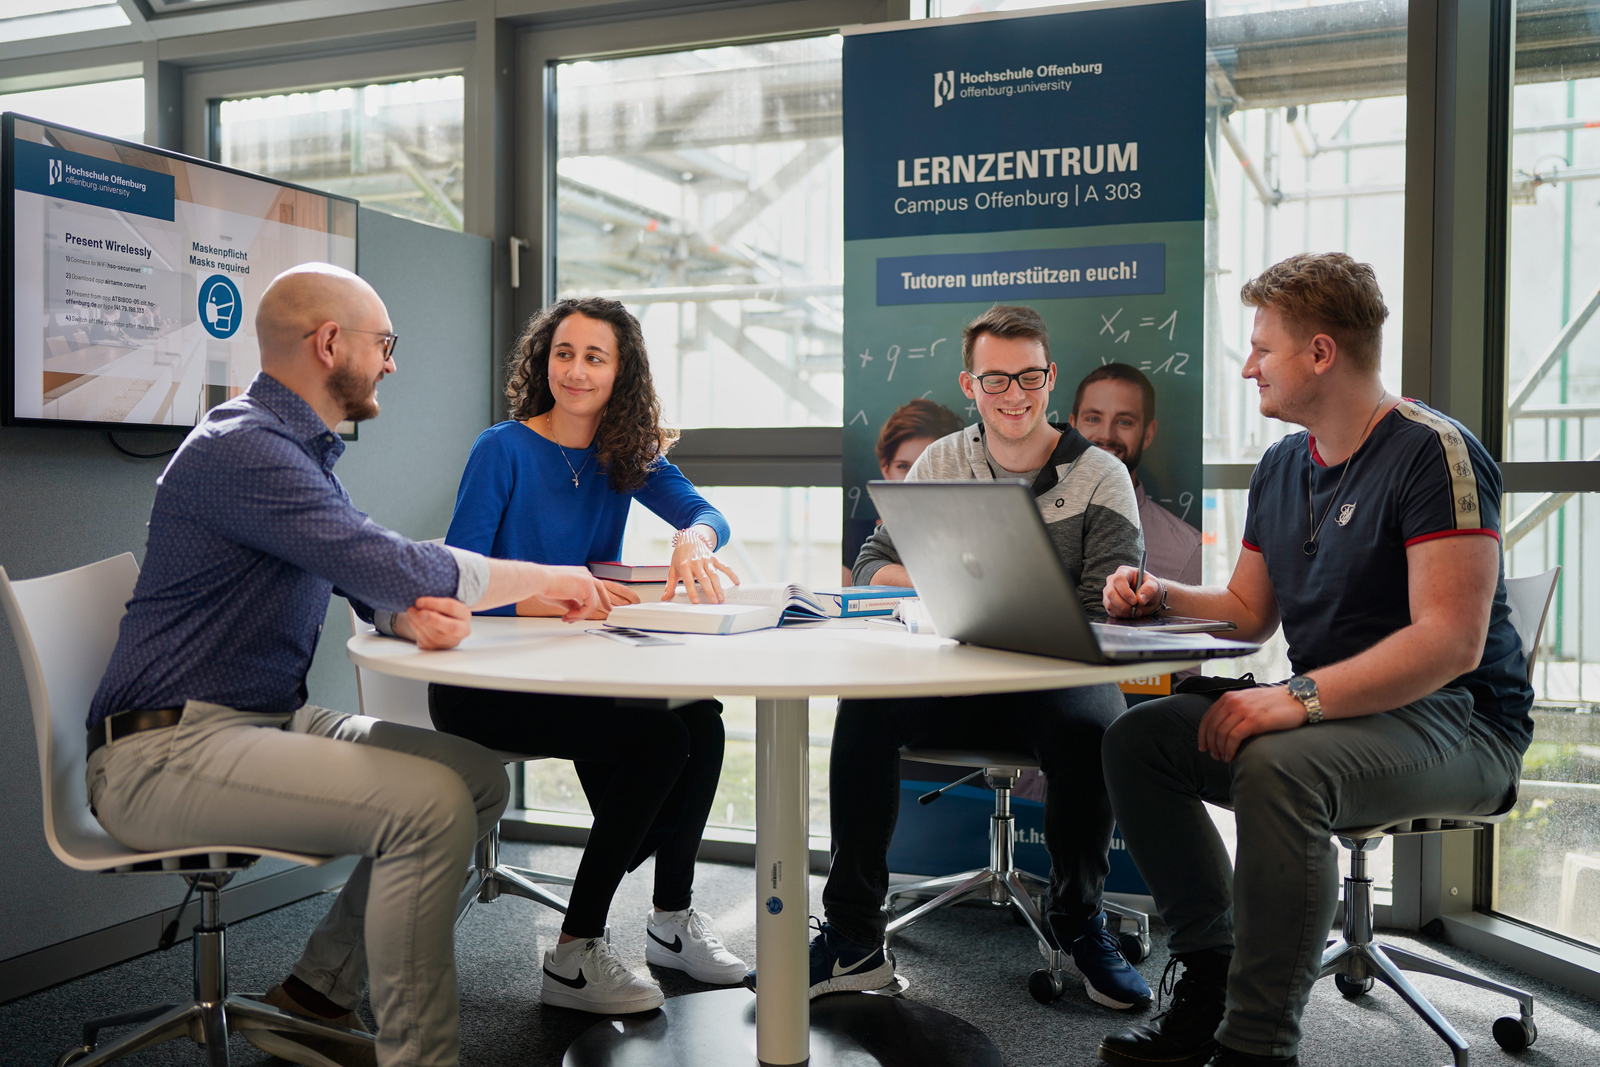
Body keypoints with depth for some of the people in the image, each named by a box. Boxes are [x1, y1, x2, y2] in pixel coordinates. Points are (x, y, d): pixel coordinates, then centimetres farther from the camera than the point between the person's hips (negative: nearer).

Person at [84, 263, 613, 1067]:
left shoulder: (300, 449, 17)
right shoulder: (241, 449, -17)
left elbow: (374, 582, 13)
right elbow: (390, 565, -24)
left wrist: (421, 616, -13)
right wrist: (542, 579, -9)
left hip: (271, 721, 10)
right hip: (166, 752, -10)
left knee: (478, 775, 1)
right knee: (429, 802, -26)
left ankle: (315, 999, 8)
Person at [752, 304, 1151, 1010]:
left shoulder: (1100, 477, 0)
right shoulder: (941, 463, 9)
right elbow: (873, 563, 3)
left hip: (1059, 678, -2)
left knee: (1091, 728, -35)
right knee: (866, 706, -27)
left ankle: (1079, 922, -6)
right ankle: (854, 936, -16)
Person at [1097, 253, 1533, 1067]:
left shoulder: (1433, 453, -14)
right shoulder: (1280, 468, 11)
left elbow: (1451, 641, -24)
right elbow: (1248, 611, 21)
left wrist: (1301, 699, -31)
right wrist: (1163, 597, 1)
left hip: (1455, 722, -8)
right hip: (1327, 713, 8)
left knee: (1278, 765, -36)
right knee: (1137, 739, -7)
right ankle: (1212, 983, 0)